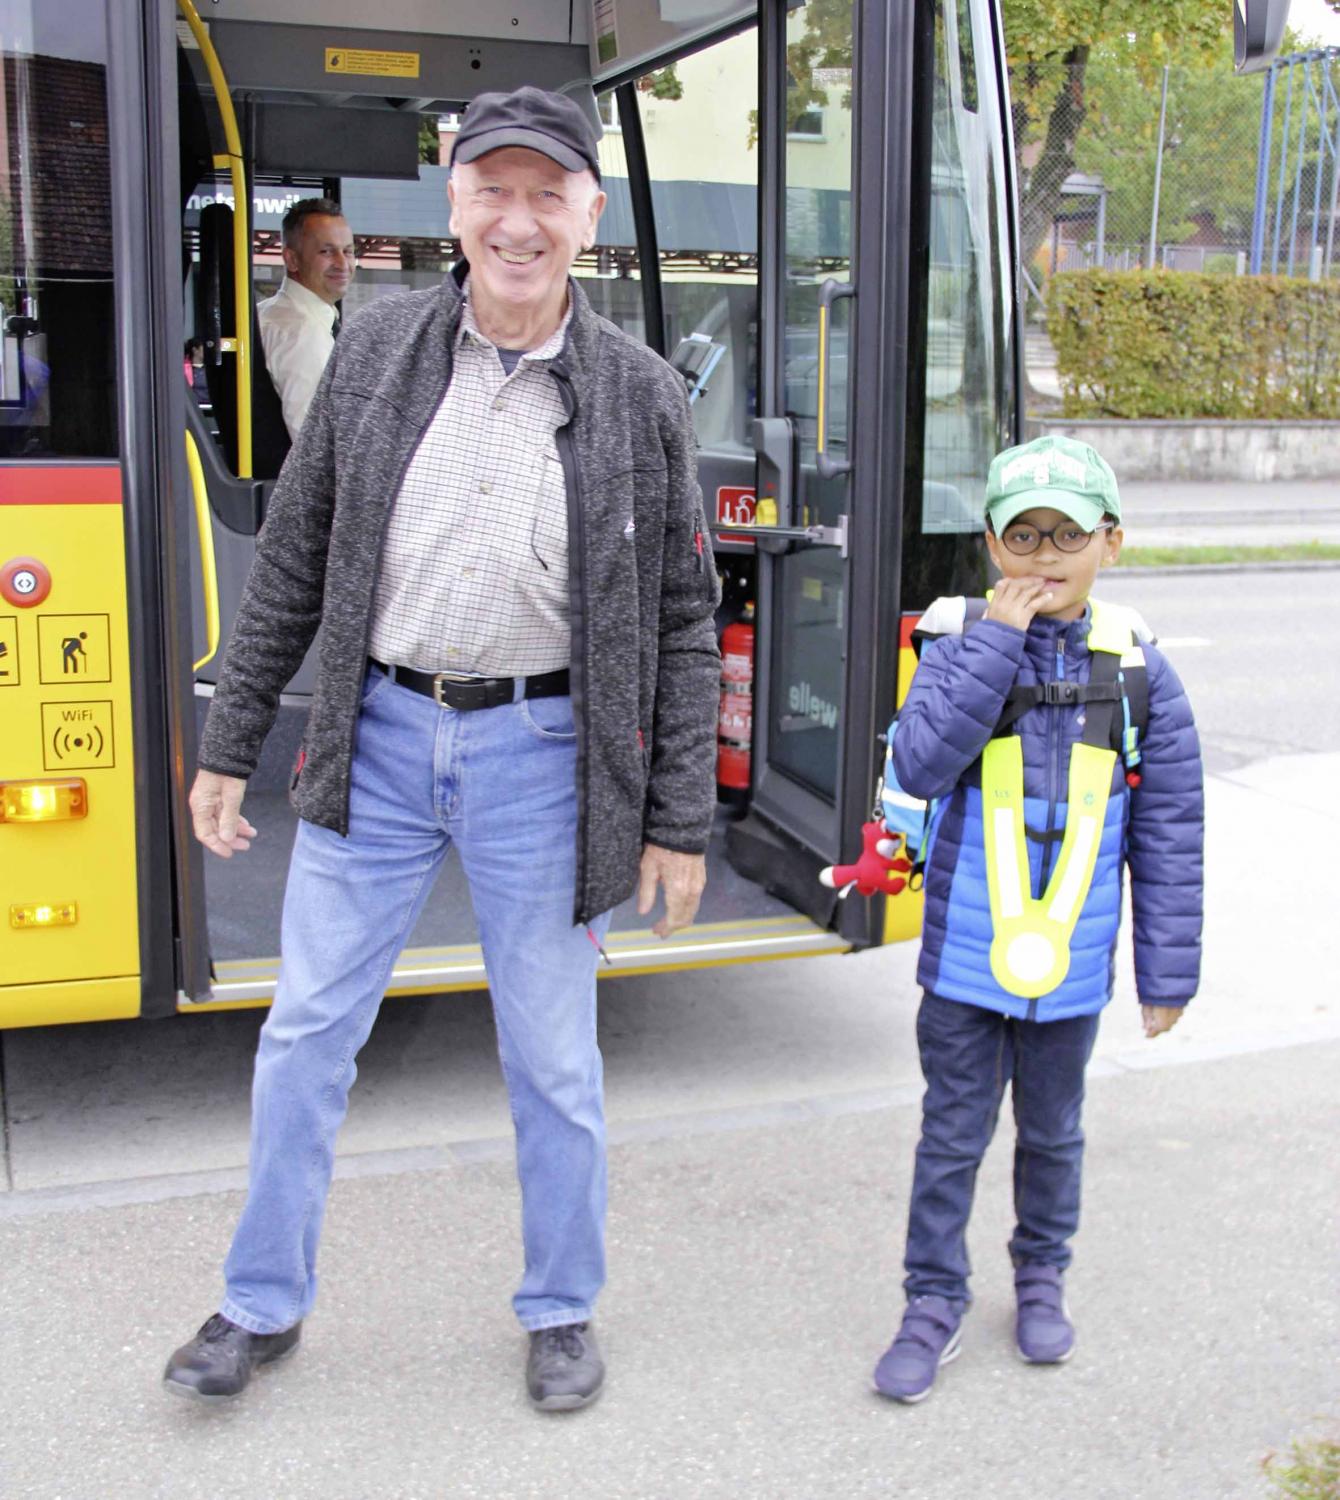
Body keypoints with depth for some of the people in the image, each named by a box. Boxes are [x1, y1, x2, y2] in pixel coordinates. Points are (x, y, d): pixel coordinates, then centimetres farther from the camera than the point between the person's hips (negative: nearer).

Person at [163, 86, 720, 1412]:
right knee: (306, 1032, 10)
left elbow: (683, 623, 0)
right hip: (379, 737, 2)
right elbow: (292, 562, 6)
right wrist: (229, 744, 6)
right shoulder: (377, 350, 1)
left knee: (552, 1056, 10)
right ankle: (264, 1304, 30)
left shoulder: (642, 397, -3)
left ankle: (561, 1310, 32)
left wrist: (678, 821, -1)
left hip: (541, 753, -1)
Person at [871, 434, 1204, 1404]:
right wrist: (996, 644, -24)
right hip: (966, 960, -1)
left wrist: (1168, 970, 1)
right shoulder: (962, 653, -7)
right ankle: (936, 1302, 25)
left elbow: (1169, 834, 0)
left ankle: (1042, 1276, 42)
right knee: (953, 1135, 9)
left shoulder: (1140, 677, -4)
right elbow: (920, 764, -24)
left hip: (1071, 968, 2)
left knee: (1052, 1131, 20)